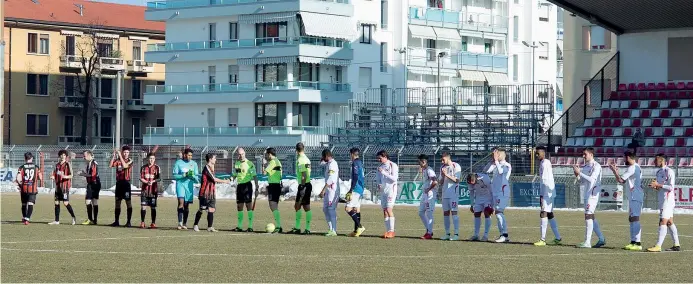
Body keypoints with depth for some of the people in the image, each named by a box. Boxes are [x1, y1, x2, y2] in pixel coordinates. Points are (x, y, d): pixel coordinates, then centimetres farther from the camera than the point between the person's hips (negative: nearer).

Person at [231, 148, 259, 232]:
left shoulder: (249, 164, -6)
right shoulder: (236, 164, 12)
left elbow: (255, 176, -6)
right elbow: (234, 175, 21)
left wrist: (256, 188, -10)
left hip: (247, 185, -6)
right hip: (239, 185, 6)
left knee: (249, 205, -7)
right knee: (239, 206, 8)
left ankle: (250, 226, -6)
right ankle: (239, 226, 15)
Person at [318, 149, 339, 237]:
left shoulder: (332, 164, -15)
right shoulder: (328, 164, 17)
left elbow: (330, 179, -23)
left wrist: (323, 190, -24)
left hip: (333, 190, -11)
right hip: (328, 191, 11)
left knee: (331, 209, -10)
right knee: (325, 209, 13)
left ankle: (333, 230, -9)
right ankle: (331, 229, 17)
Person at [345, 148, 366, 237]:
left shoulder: (355, 163, -12)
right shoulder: (360, 162, 16)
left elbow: (355, 177, -19)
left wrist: (351, 190, -20)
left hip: (356, 189, -10)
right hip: (361, 189, 10)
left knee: (348, 208, -12)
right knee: (357, 209, 11)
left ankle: (360, 226, -17)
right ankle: (356, 231, 12)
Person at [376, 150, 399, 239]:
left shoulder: (393, 166, -5)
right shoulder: (380, 167, 14)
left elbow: (394, 178, -14)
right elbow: (378, 178, 24)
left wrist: (383, 172, -19)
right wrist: (379, 185, 3)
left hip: (391, 189, -7)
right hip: (383, 190, 7)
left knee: (389, 209, -14)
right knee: (384, 211, 3)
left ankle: (391, 231, -12)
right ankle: (388, 231, 5)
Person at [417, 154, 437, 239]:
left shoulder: (429, 170, -16)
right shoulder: (423, 170, 14)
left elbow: (435, 182, -26)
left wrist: (428, 189, -17)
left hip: (430, 194, -10)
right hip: (424, 194, 10)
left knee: (429, 213, -7)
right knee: (421, 212, 13)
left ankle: (429, 233, -4)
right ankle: (428, 230, 20)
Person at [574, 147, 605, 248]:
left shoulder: (596, 166, -10)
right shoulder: (585, 166, 16)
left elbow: (591, 179, -21)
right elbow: (581, 180, 20)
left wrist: (579, 172, -21)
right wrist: (577, 173, 2)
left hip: (593, 193, -10)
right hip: (587, 194, 10)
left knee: (588, 215, -14)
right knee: (591, 217, 13)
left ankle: (587, 242, -17)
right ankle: (601, 239, 20)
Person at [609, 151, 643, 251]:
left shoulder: (632, 168, -13)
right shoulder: (636, 167, 19)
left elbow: (620, 180, -14)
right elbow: (623, 180, 23)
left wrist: (614, 170, -2)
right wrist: (615, 170, 21)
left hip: (635, 196, -10)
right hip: (635, 196, 11)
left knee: (634, 218, -13)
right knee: (632, 219, 14)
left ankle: (637, 243, -17)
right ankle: (633, 242, 16)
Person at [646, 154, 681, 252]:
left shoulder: (669, 171, -12)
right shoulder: (659, 172, 16)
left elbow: (671, 187, -18)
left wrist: (658, 185, -19)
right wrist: (655, 186, 1)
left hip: (668, 200, -10)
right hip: (662, 201, 10)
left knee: (663, 222, -14)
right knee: (670, 222, 10)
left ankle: (658, 246, -19)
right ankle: (677, 245, 14)